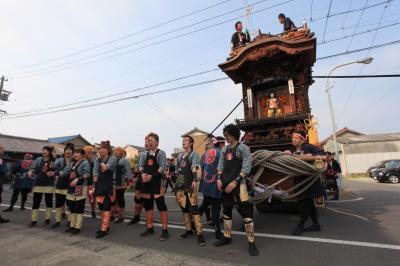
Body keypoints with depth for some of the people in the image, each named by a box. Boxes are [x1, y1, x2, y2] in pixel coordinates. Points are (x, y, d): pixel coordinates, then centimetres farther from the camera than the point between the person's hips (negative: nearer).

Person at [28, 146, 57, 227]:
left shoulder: (54, 161, -1)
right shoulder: (38, 160, 4)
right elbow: (33, 168, -3)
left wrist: (54, 173, -19)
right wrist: (30, 172, -23)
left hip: (49, 185, -1)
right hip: (38, 184, 2)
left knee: (49, 202, 9)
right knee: (36, 202, 3)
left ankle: (47, 218, 23)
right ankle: (34, 220, 15)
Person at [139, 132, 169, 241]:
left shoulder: (161, 153, -5)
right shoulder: (145, 154, 14)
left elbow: (162, 168, -13)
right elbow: (142, 166, 12)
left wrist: (151, 176, -20)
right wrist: (143, 174, -9)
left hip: (157, 181, -6)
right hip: (146, 182, 7)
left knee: (161, 205, -7)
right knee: (147, 205, 12)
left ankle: (165, 230, 2)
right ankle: (150, 227, 26)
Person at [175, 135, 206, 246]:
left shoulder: (194, 154, -2)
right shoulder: (179, 155, 17)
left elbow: (194, 168, -17)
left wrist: (194, 180, -30)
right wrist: (176, 183, 20)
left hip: (190, 184, -6)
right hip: (180, 184, 7)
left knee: (194, 207, -10)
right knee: (184, 207, 11)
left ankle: (199, 233, -6)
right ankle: (189, 229, 24)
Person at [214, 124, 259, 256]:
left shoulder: (243, 148, -5)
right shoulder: (224, 149, 13)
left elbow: (246, 168, -12)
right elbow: (221, 165, 13)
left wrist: (234, 182, -17)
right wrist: (219, 179, -2)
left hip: (238, 184, -6)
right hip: (226, 184, 7)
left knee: (246, 212, -5)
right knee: (226, 211, 15)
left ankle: (251, 243, 8)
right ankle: (227, 237, 30)